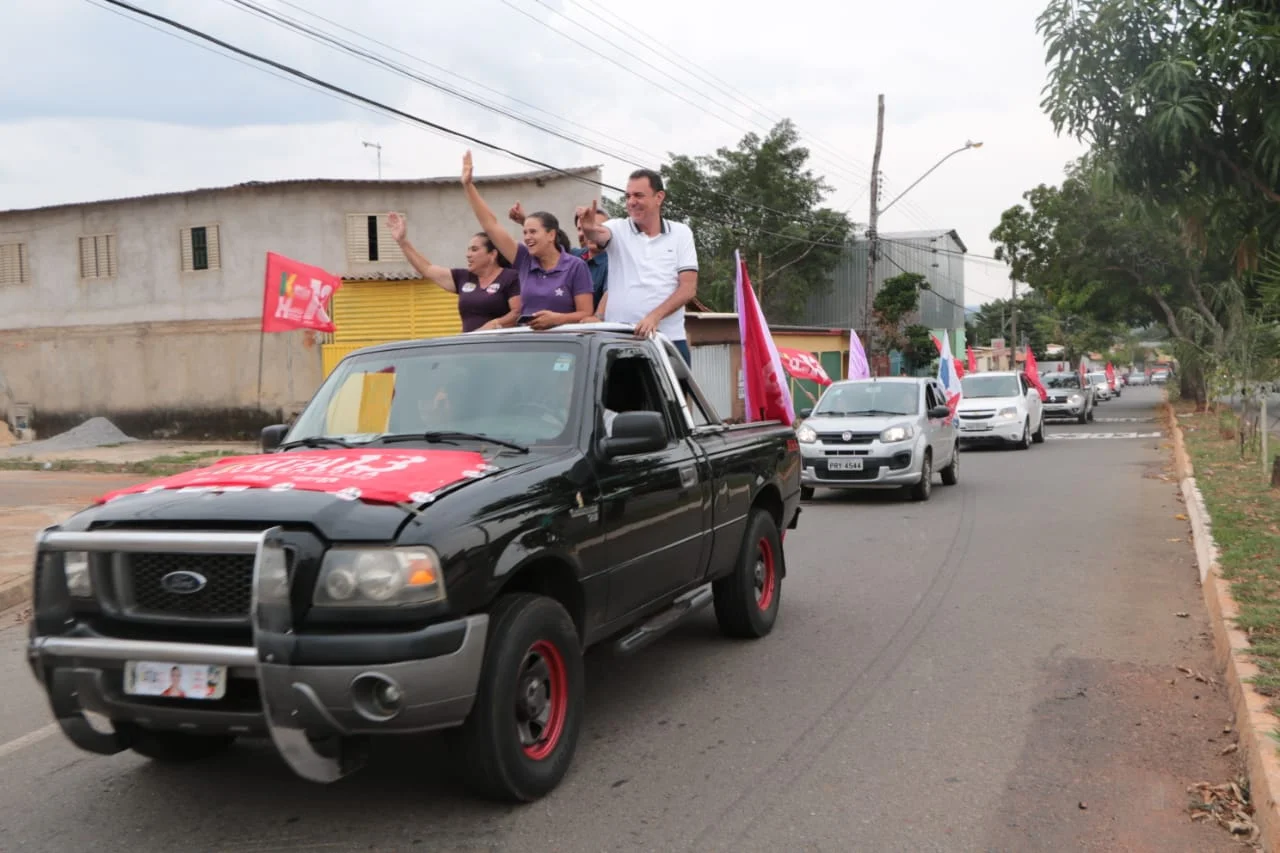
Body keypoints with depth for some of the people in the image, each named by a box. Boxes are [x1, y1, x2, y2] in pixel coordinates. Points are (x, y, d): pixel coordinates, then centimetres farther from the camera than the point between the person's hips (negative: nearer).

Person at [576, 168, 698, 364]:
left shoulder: (681, 233, 7)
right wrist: (589, 229, -42)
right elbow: (598, 235, -17)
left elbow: (688, 288, 0)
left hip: (669, 340, 1)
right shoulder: (618, 229, 7)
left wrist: (655, 315, -14)